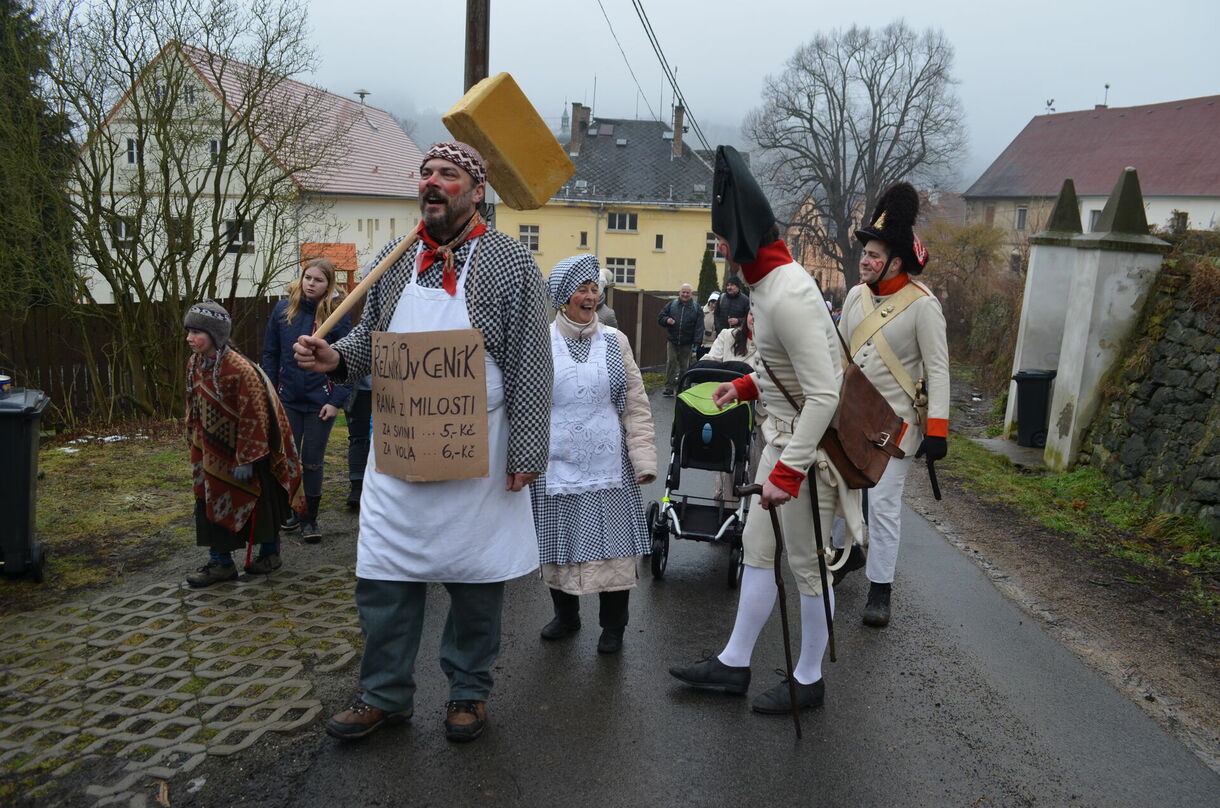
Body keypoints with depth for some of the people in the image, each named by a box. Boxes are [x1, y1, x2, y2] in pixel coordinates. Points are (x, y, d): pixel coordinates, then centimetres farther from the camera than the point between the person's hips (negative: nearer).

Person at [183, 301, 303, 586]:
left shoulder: (239, 369, -26)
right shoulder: (195, 364, -2)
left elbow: (253, 418, -23)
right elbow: (194, 408, 12)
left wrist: (246, 459, -21)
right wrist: (194, 442, 15)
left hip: (250, 451, -7)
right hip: (215, 452, 7)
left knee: (260, 505, 8)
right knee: (211, 503, 7)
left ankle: (270, 554, 29)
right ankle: (220, 563, 18)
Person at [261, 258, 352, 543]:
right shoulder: (283, 309, 0)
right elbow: (270, 354, 5)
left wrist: (336, 400, -13)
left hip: (320, 403, -2)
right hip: (288, 401, 3)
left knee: (312, 462, 6)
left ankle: (310, 519, 20)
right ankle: (291, 511, 30)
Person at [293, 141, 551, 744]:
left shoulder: (511, 263, -5)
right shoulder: (393, 260, 8)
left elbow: (530, 366, -8)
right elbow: (371, 337, 16)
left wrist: (526, 452, -11)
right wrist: (336, 357, -7)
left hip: (476, 453, -3)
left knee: (476, 576, 9)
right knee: (383, 573, 8)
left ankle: (469, 691, 29)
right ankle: (385, 694, 26)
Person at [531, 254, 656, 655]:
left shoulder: (614, 341, 5)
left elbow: (636, 405, 4)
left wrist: (643, 457, -4)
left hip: (609, 467, 1)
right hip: (556, 467, 0)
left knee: (612, 544, 4)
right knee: (561, 542, 11)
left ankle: (613, 625, 22)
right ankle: (566, 616, 33)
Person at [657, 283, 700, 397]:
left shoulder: (696, 308, 1)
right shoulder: (672, 304, 6)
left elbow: (699, 327, -3)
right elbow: (660, 318, 9)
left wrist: (696, 343, -11)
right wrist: (667, 320, -14)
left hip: (687, 343, -1)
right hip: (672, 341, 1)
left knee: (684, 366, 7)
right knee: (671, 363, -4)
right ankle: (669, 388, -2)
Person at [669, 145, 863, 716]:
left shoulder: (786, 297, -26)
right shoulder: (777, 277, 6)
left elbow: (823, 394, -28)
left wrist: (789, 471, -27)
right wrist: (748, 386, 14)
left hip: (808, 443, -10)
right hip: (783, 434, 10)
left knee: (806, 564, 7)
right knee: (758, 547, 16)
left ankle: (808, 680, 27)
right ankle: (733, 664, 31)